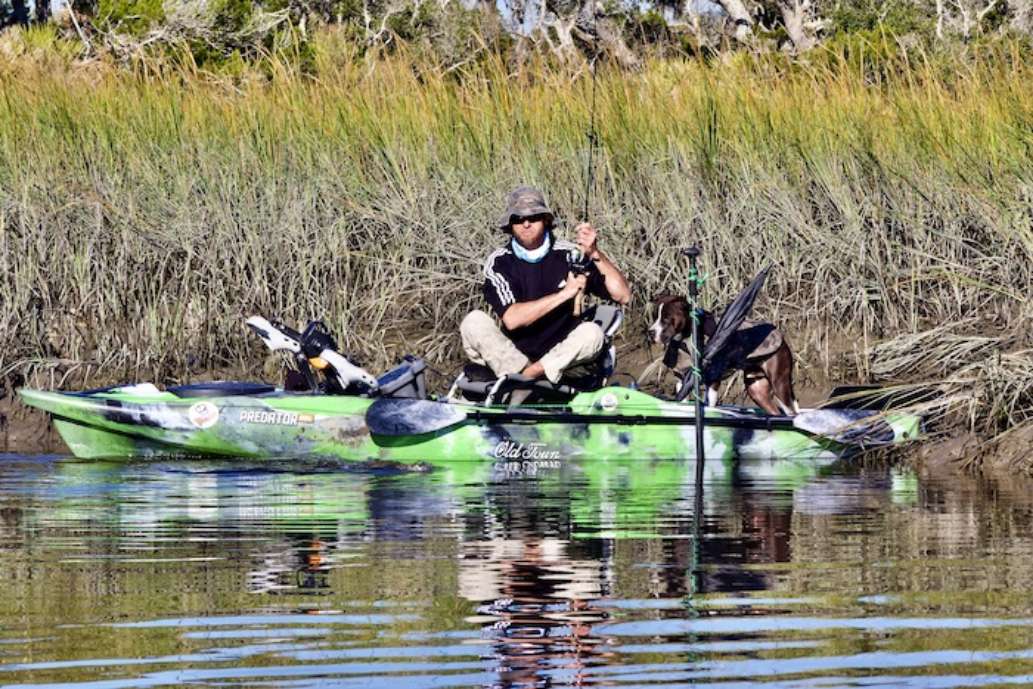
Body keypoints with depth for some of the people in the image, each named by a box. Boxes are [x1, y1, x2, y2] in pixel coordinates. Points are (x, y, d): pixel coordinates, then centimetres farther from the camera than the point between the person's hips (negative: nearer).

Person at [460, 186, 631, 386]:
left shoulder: (568, 255, -3)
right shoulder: (499, 263, -4)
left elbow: (623, 295, -9)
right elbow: (511, 319, -19)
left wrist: (595, 255, -22)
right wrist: (564, 293, -21)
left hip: (559, 355, 0)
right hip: (511, 354, 0)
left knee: (592, 332, -28)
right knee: (474, 322, -24)